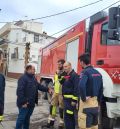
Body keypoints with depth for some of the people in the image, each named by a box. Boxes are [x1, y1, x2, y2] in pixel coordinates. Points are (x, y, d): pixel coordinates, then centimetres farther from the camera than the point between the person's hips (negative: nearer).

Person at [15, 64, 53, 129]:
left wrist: (47, 89, 6)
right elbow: (19, 91, -24)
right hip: (25, 103, -9)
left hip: (31, 103, 9)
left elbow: (39, 86, 18)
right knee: (21, 118, 0)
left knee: (27, 118, 20)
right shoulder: (23, 78, -19)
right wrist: (23, 102, -25)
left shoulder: (33, 78, 12)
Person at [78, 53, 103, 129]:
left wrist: (83, 98, -21)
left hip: (87, 103, -8)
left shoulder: (85, 72, -15)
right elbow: (101, 89, 14)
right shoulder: (98, 73, 9)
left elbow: (81, 86, -34)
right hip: (95, 103, 8)